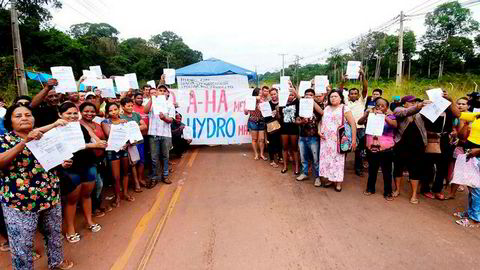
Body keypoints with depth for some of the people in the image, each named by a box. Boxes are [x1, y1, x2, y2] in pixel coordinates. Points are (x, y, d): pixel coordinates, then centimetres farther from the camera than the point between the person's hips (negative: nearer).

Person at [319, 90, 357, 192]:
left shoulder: (344, 108, -2)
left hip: (338, 140, -5)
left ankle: (338, 182, 9)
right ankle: (330, 179, 21)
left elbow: (353, 124, -6)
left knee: (338, 160, -2)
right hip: (325, 139, 5)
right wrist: (320, 131, 3)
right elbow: (322, 122, 22)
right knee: (326, 158, 7)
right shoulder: (326, 108, 14)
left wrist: (354, 139, -13)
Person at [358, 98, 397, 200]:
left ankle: (387, 192, 18)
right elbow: (360, 122, -7)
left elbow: (394, 125, -21)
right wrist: (366, 114, -22)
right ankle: (370, 188, 31)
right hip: (371, 148, 2)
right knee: (372, 170, 15)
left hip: (386, 149, -2)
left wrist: (383, 116, -31)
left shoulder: (390, 117, -1)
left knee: (387, 172, 6)